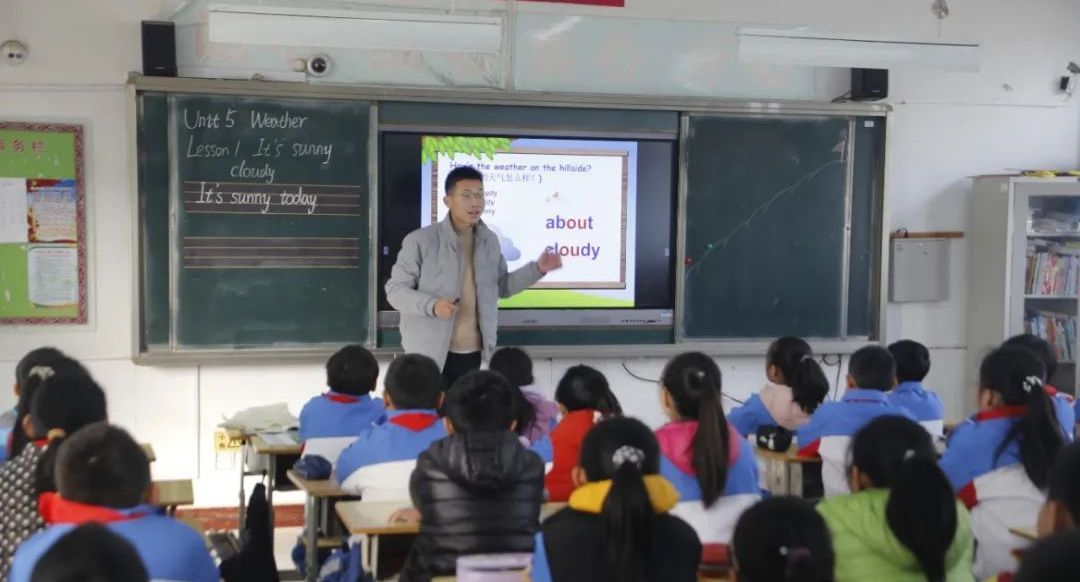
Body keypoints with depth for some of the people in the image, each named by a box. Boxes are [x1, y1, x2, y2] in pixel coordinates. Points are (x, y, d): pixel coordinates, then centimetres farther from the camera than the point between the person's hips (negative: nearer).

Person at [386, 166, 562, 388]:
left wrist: (537, 269, 7)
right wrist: (432, 305, -25)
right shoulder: (421, 241, -10)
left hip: (472, 352, 5)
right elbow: (395, 290, -8)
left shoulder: (490, 241, 8)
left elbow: (502, 287, 19)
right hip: (430, 353, -5)